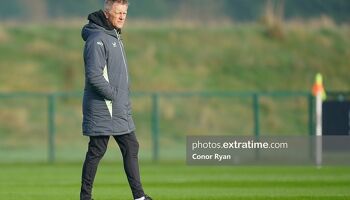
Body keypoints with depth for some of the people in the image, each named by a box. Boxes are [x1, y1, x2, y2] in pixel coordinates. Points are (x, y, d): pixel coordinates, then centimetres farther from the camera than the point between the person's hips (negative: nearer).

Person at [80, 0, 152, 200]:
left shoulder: (115, 37, 16)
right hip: (102, 110, -9)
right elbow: (94, 76, -23)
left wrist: (126, 102, 14)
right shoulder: (97, 39, -15)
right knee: (96, 151, -3)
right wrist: (114, 95, -16)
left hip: (121, 110, 9)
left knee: (131, 148, 9)